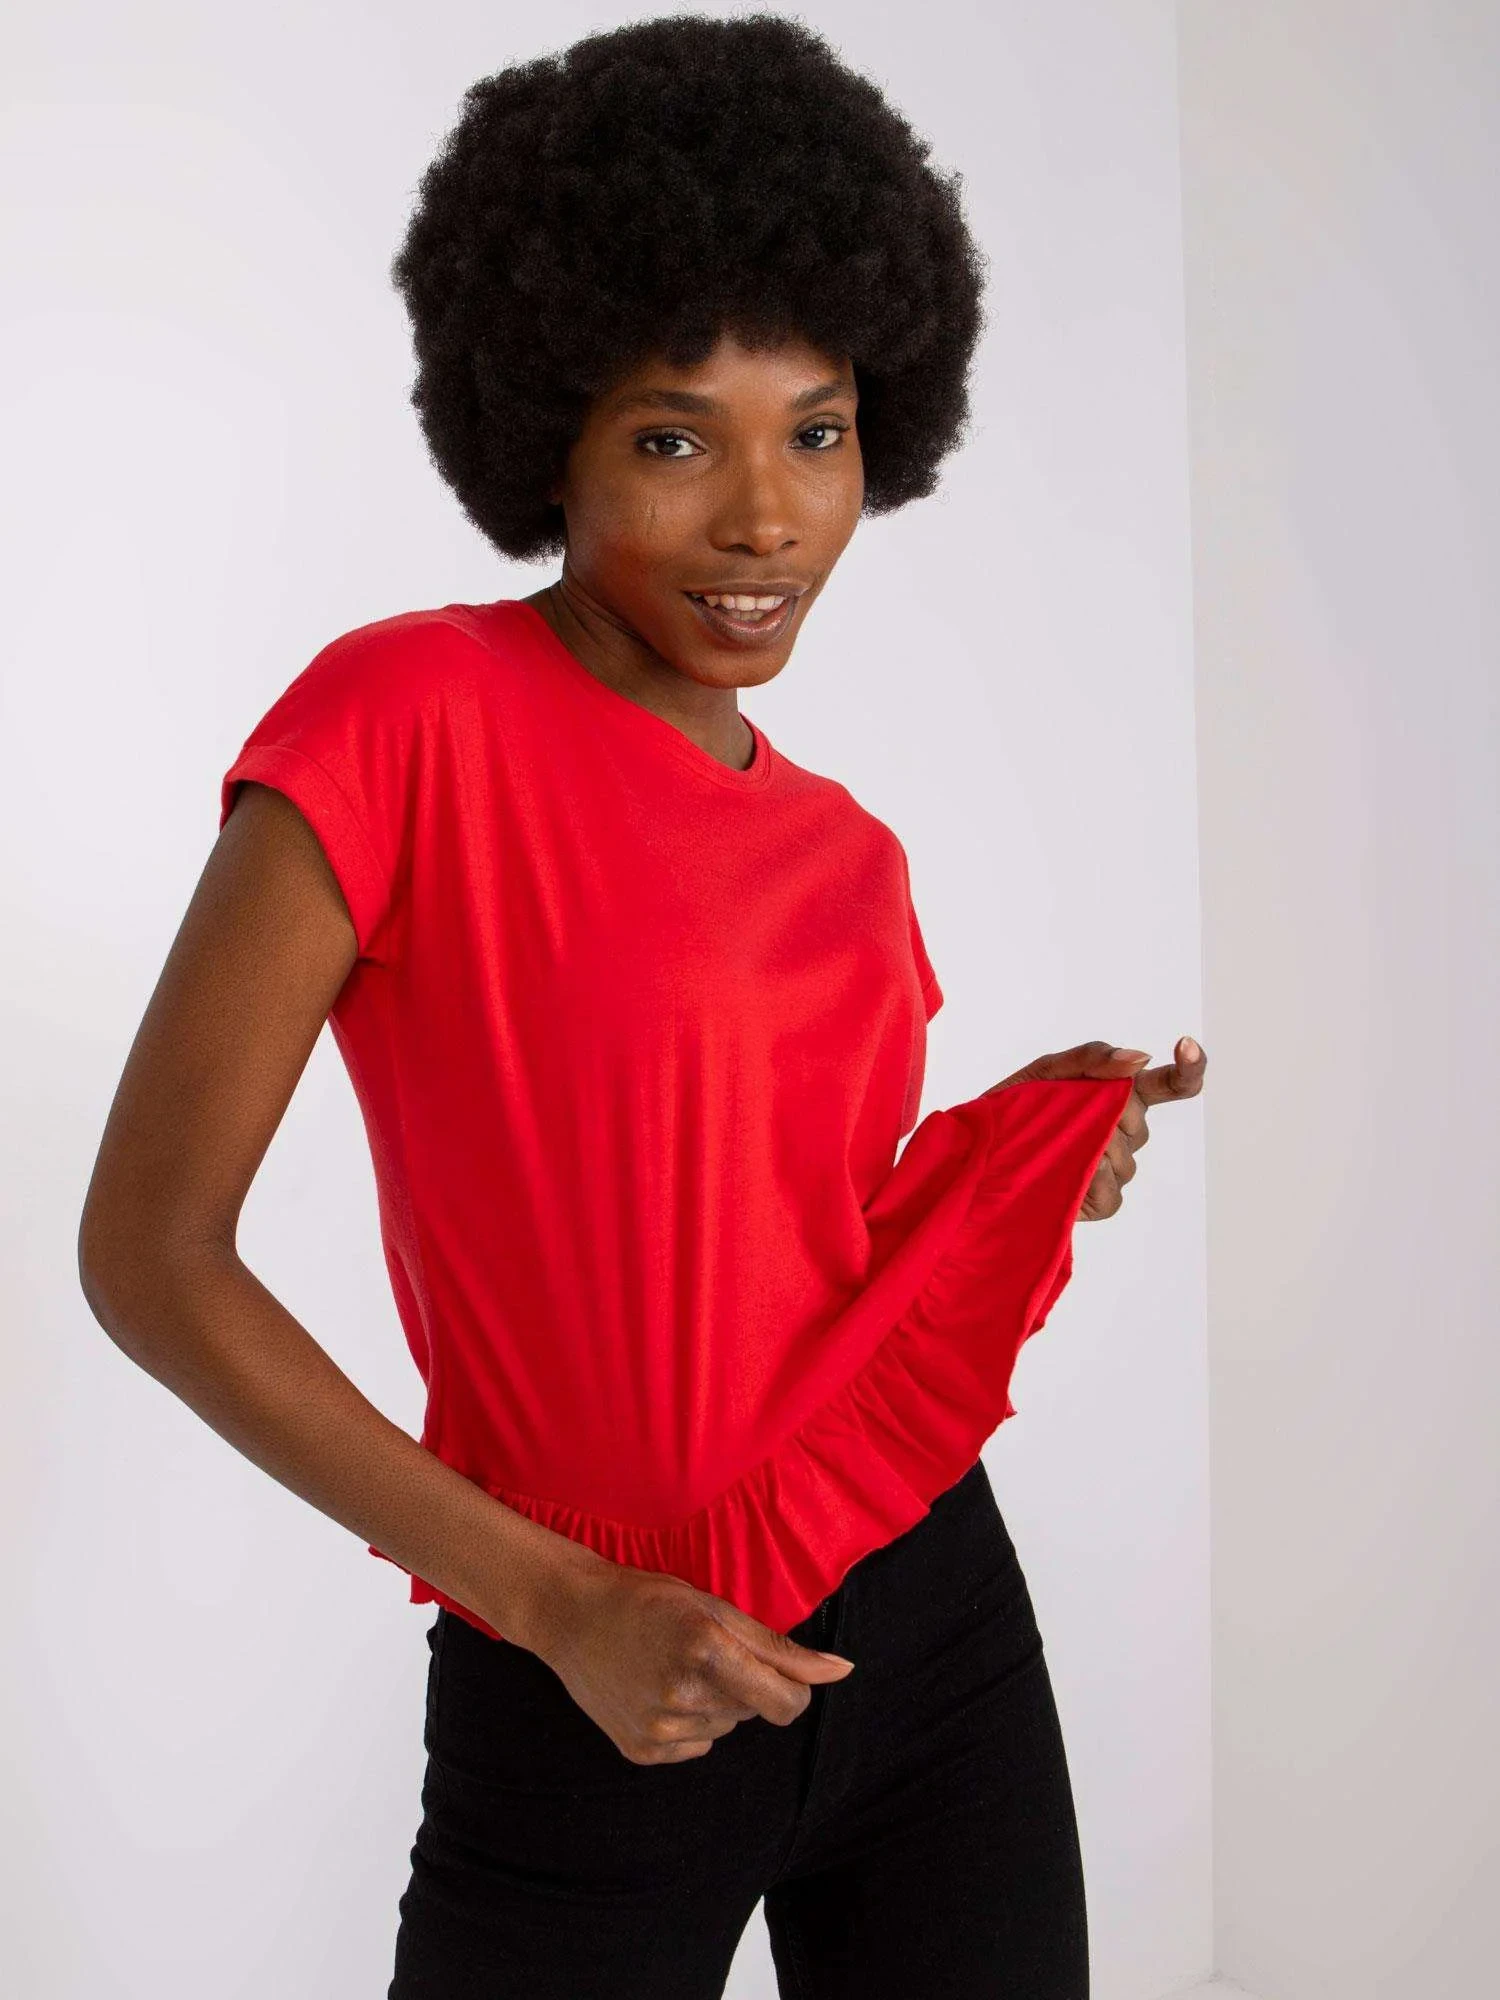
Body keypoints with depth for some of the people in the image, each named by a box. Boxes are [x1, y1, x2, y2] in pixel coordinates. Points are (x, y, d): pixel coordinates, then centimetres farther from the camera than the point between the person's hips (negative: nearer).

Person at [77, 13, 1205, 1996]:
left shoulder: (842, 850, 4)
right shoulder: (408, 714, -14)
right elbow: (150, 1253, -14)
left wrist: (1016, 1151, -4)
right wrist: (560, 1603, -16)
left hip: (936, 1629, 6)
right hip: (591, 1708, -5)